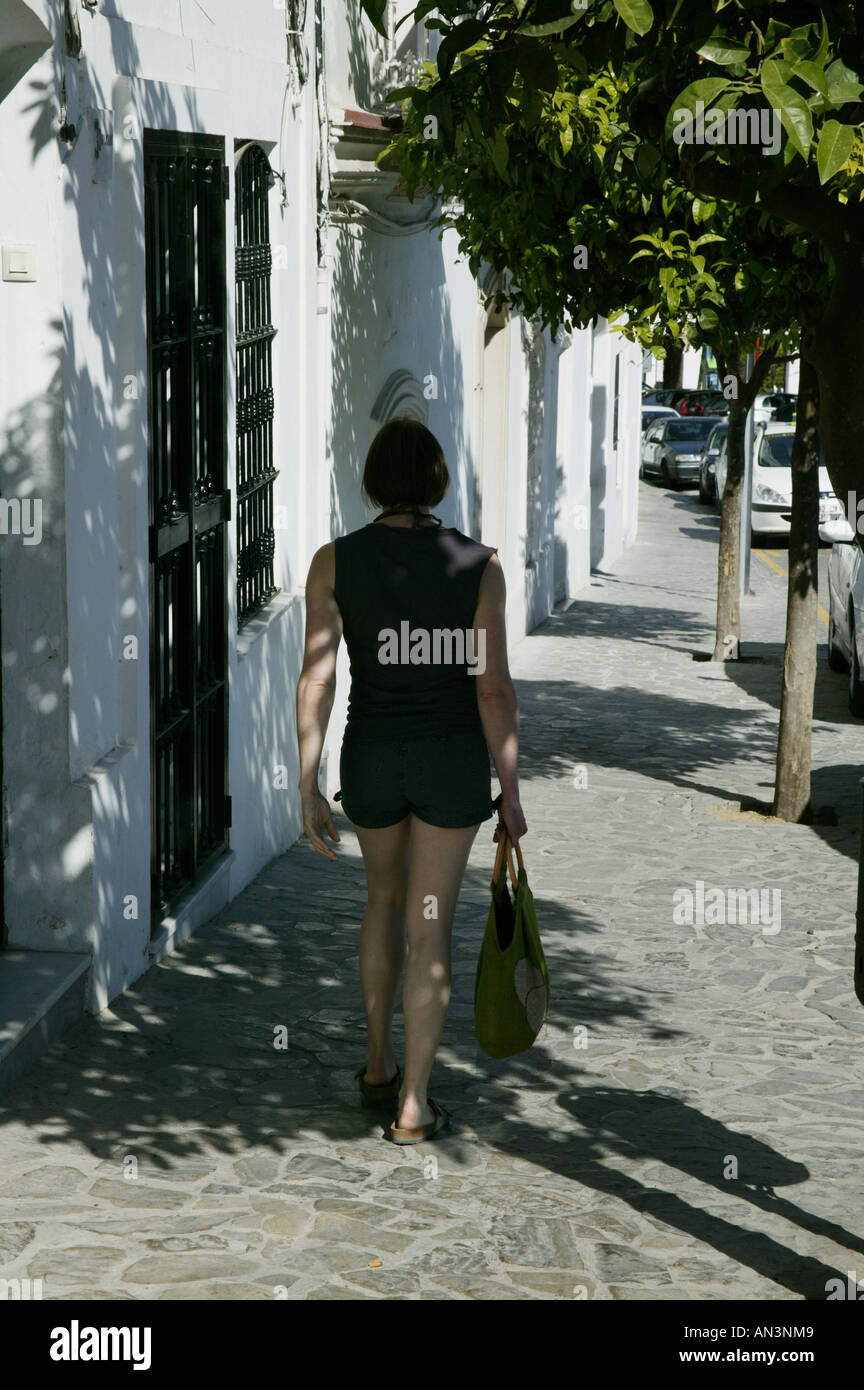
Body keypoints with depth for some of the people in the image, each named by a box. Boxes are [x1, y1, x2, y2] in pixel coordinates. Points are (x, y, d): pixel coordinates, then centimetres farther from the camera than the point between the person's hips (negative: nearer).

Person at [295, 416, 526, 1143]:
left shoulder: (334, 561, -8)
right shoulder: (479, 565, -11)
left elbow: (316, 680, -11)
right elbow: (494, 688, -12)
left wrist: (309, 790, -5)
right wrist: (509, 792, -3)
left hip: (370, 755, 2)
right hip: (452, 756, -2)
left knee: (386, 894, 27)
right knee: (431, 927, 6)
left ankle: (379, 1063, 34)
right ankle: (413, 1106, 9)